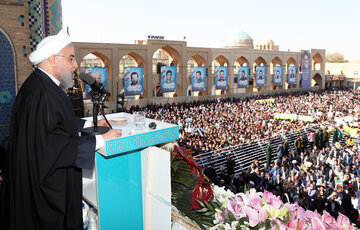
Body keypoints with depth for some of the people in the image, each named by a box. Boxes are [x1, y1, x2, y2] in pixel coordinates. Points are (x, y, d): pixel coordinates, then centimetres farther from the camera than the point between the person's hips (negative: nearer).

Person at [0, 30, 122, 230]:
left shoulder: (44, 85, 7)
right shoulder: (41, 93, -26)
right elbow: (52, 144, -29)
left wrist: (90, 123, 11)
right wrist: (101, 140, -24)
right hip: (45, 183, -10)